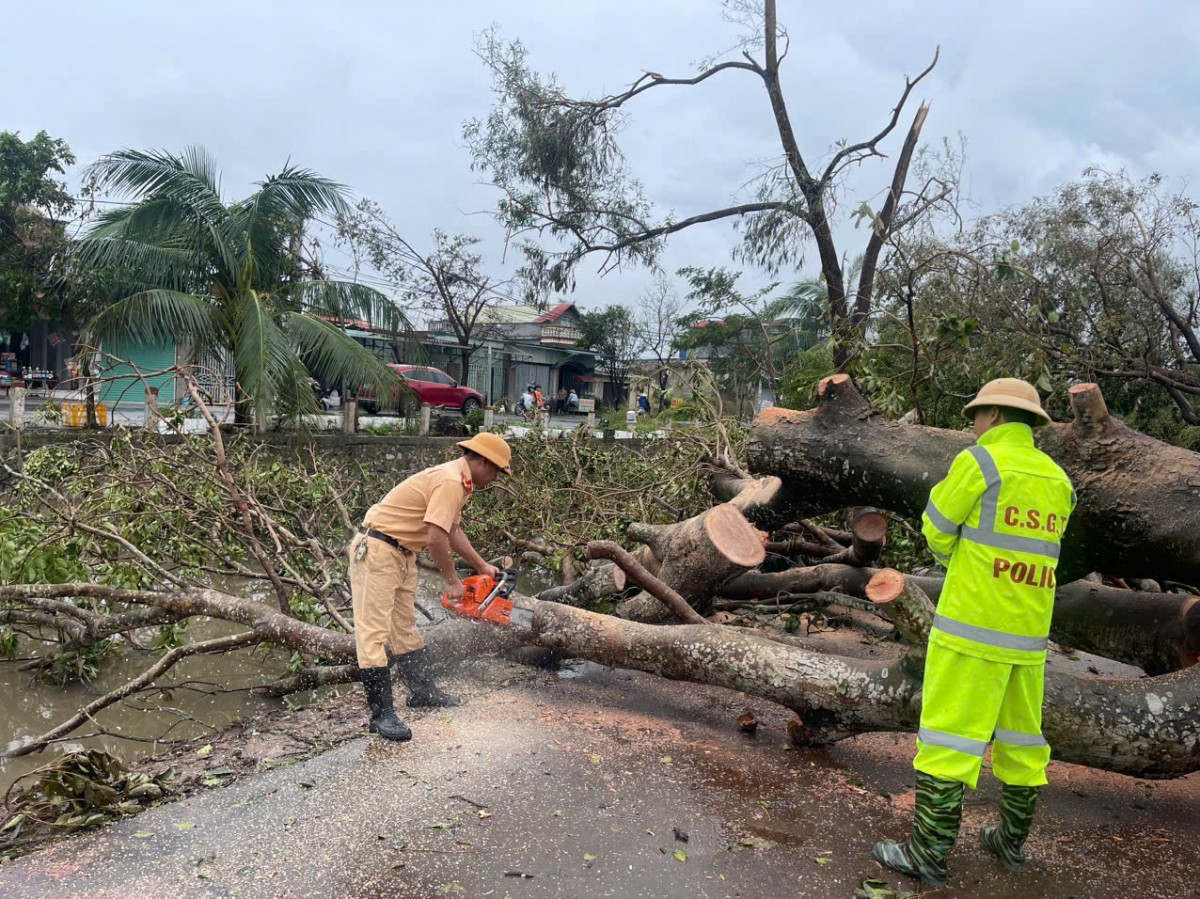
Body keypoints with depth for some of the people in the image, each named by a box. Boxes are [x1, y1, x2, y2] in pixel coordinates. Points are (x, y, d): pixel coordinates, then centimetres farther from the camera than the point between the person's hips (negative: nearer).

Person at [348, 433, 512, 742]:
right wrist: (453, 582, -13)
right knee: (375, 632, -8)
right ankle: (381, 714, -6)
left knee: (404, 627, 18)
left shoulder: (459, 481, 11)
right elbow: (435, 538, -26)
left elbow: (452, 531, 22)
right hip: (377, 550, -11)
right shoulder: (451, 482, -21)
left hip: (402, 554, 11)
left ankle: (422, 692, 28)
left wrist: (482, 566, 22)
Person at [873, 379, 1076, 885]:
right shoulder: (1057, 482, 11)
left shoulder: (980, 462, -11)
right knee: (1019, 735, 19)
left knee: (948, 738, -2)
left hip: (973, 627, -7)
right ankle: (1012, 840, 33)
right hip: (1028, 634, 7)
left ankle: (929, 854, 4)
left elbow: (937, 532, -2)